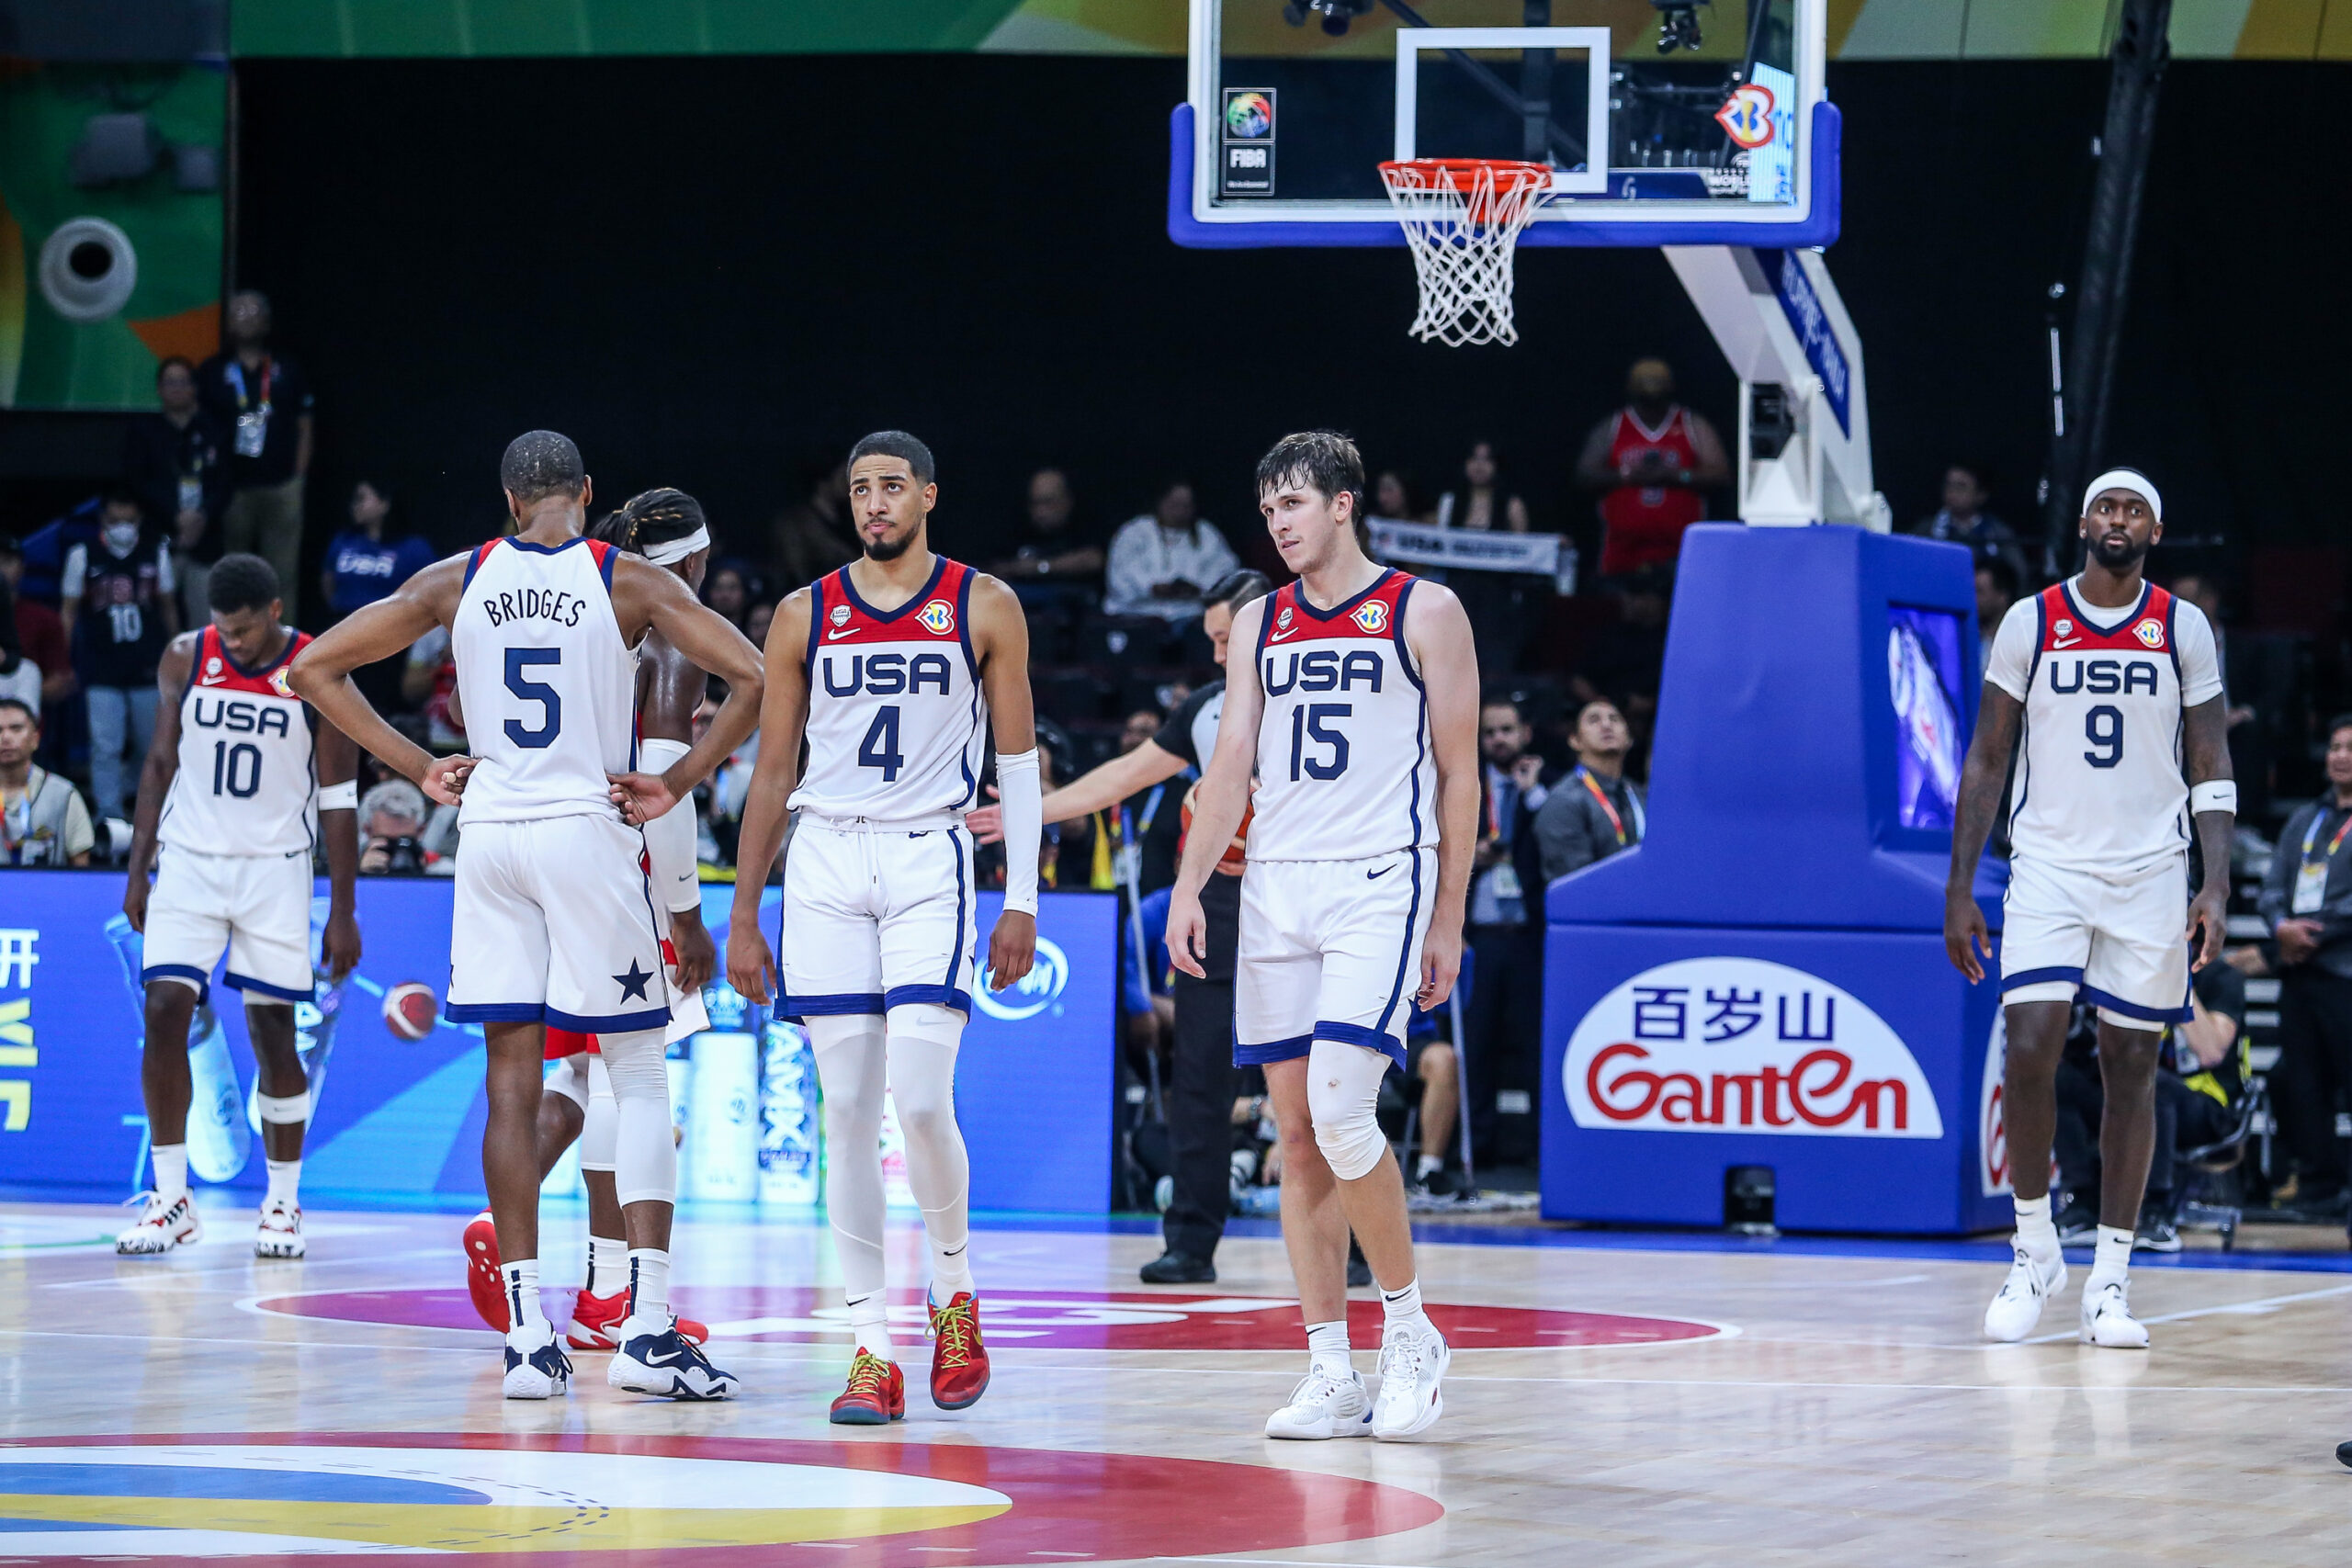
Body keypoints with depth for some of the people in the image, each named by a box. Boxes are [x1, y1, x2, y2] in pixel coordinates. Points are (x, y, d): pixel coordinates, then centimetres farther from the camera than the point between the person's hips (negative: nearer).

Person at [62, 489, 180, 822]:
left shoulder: (156, 553, 4)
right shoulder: (83, 556, 0)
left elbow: (167, 606, 14)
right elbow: (69, 611, 6)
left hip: (148, 666, 1)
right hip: (101, 669, -1)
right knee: (105, 747, -5)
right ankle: (109, 814, 0)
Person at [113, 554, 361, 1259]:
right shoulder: (185, 659, 0)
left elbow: (337, 798, -4)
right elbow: (161, 764, 9)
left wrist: (342, 912, -5)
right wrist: (137, 872, 6)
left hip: (274, 868, -2)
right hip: (188, 861, 2)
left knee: (273, 1031, -1)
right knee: (164, 1013, -10)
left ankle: (283, 1204, 10)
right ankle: (171, 1199, -4)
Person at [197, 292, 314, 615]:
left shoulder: (288, 372, 10)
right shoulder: (212, 373, 7)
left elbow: (305, 427, 12)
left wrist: (298, 475, 2)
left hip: (281, 487, 0)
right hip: (233, 488, 0)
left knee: (282, 574, -1)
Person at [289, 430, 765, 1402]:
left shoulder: (457, 581, 6)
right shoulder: (628, 582, -2)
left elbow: (314, 668, 8)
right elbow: (752, 677, -12)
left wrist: (416, 767, 8)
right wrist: (679, 782, -3)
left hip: (488, 836, 3)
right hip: (588, 830, -3)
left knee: (512, 1084, 6)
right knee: (641, 1078, 4)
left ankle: (527, 1340, 3)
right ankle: (648, 1330, -7)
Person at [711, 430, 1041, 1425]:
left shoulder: (983, 608, 4)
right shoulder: (806, 616, 9)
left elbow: (1018, 761, 7)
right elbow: (772, 774, 13)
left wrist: (1021, 902, 0)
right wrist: (742, 918, 10)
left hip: (929, 861, -2)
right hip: (825, 860, 2)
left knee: (921, 1103, -14)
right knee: (848, 1113, -1)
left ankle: (955, 1290, 11)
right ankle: (871, 1351, 1)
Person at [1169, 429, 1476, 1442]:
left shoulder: (1423, 614, 1)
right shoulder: (1261, 626, 14)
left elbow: (1458, 773, 2)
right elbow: (1232, 763, 11)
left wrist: (1448, 923, -1)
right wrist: (1188, 889, -2)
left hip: (1382, 884, -5)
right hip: (1277, 889, 5)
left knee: (1341, 1110, -19)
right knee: (1296, 1128, 2)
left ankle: (1409, 1330, -3)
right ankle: (1329, 1373, 5)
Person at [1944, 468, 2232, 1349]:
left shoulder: (2183, 630, 3)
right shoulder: (2029, 624, 3)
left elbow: (2211, 769, 5)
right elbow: (1987, 761, 6)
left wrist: (2217, 885, -8)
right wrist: (1959, 890, 1)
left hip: (2150, 874, 1)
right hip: (2048, 866, -1)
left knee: (2130, 1070, 2)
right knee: (2030, 1052, -14)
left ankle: (2110, 1281, 7)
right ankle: (2035, 1252, 3)